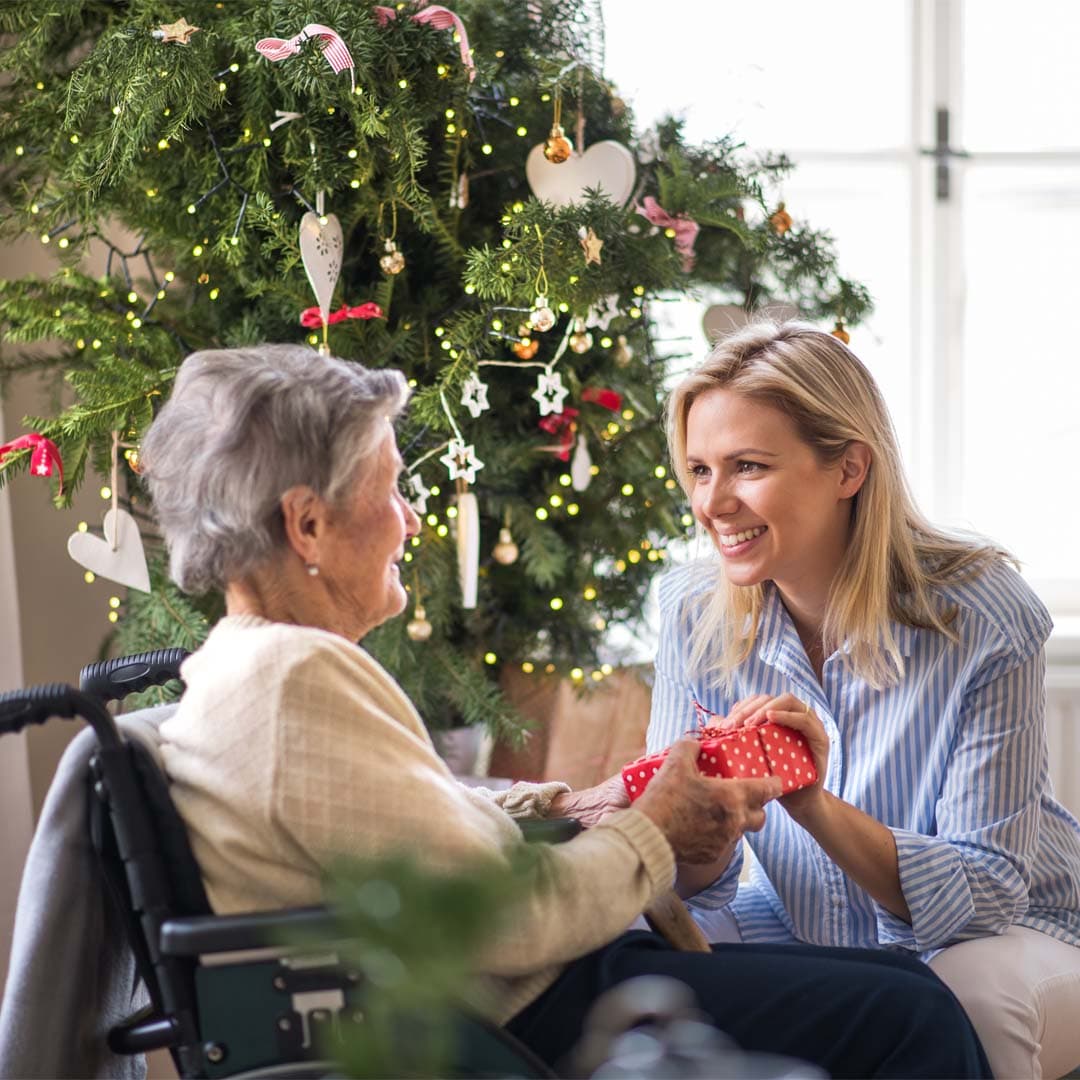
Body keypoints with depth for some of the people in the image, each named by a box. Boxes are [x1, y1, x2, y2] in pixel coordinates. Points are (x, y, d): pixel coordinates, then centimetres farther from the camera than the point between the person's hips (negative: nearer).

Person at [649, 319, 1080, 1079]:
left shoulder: (985, 618, -23)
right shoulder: (695, 610, -11)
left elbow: (986, 892, -23)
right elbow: (695, 887, -7)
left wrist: (815, 808, -40)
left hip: (1004, 934, -3)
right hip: (805, 930, 4)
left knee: (969, 999, -36)